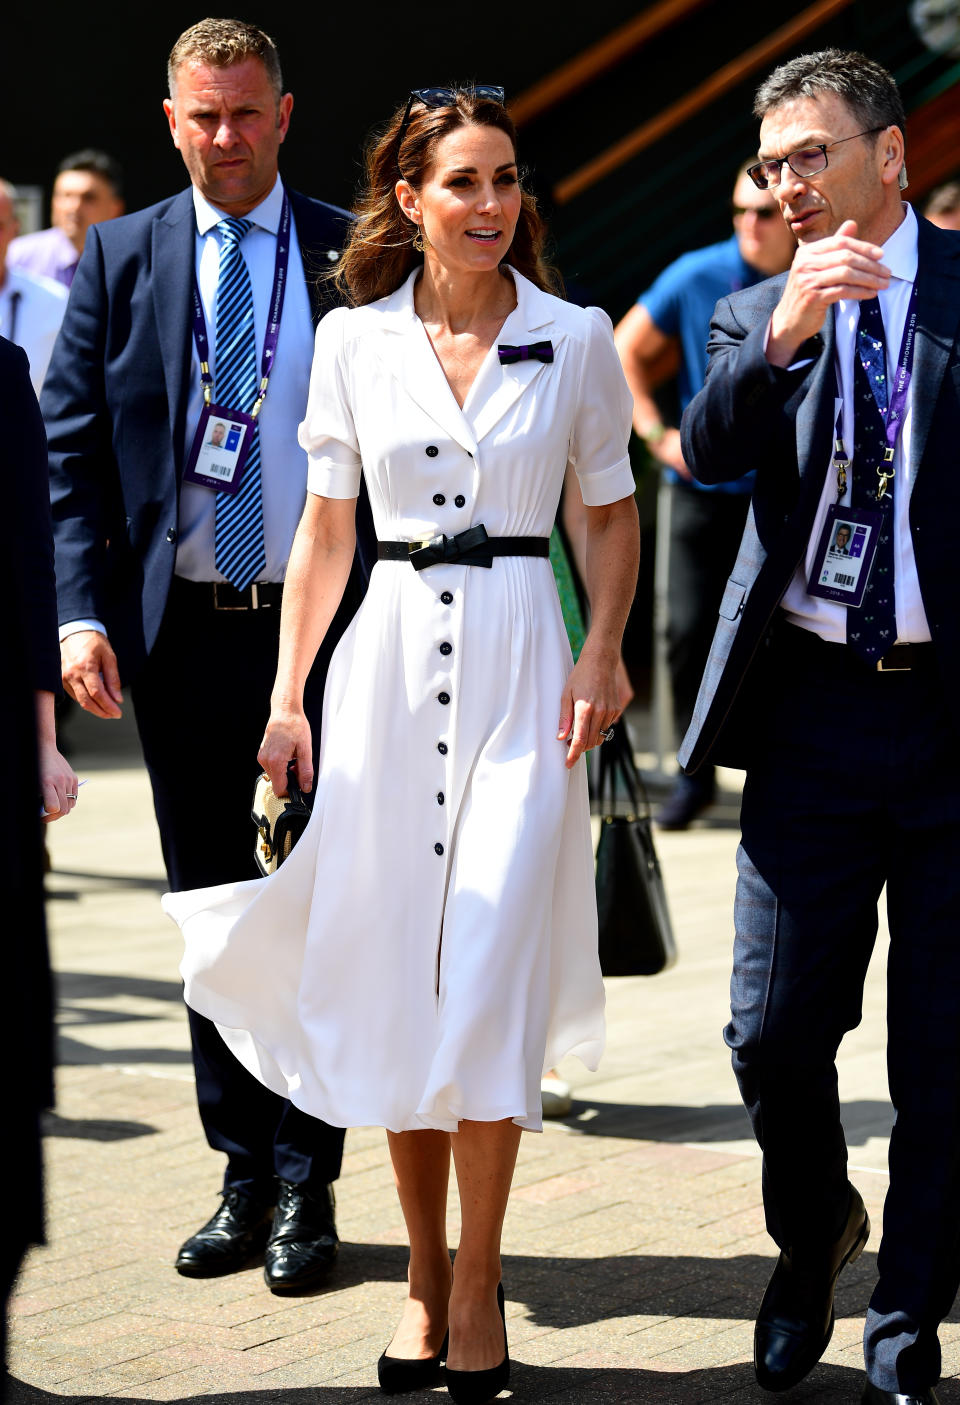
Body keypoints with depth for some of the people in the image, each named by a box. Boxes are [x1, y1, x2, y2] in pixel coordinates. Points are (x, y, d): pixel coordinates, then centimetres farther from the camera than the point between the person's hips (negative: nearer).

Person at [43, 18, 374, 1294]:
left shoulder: (355, 258, 2)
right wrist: (82, 614, -7)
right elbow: (72, 450, 4)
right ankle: (243, 1176, 20)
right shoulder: (121, 259, 6)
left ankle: (306, 1186, 9)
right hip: (180, 631, 2)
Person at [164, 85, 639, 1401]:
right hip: (390, 660, 2)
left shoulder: (576, 338, 2)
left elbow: (613, 511, 9)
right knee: (391, 977, 4)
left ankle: (477, 1282, 3)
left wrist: (603, 653, -5)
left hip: (521, 662, -2)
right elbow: (325, 527, 9)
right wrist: (288, 695, 5)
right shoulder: (352, 341, 5)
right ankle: (424, 1271, 18)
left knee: (489, 975, -8)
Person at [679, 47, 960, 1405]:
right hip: (812, 713, 2)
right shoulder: (759, 314, 9)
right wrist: (781, 338, -22)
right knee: (774, 1030, 4)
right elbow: (705, 454, -9)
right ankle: (811, 1233, 33)